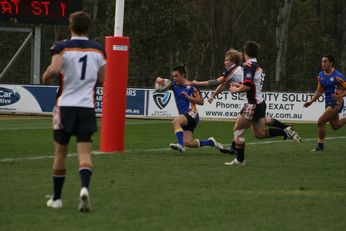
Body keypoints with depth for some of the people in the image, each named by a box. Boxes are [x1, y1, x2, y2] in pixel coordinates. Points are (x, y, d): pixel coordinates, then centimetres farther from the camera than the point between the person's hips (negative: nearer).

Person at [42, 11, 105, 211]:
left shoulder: (62, 48, -5)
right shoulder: (98, 50, 5)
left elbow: (54, 69, -22)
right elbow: (104, 78, 7)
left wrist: (46, 76, -1)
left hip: (65, 105, -1)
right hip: (87, 106, 1)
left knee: (61, 152, 11)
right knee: (85, 152, -3)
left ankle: (57, 198, 20)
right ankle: (85, 187, -30)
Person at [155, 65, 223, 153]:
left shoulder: (191, 87, -6)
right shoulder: (174, 84, 9)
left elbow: (201, 102, -4)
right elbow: (159, 80, 7)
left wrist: (188, 97, -16)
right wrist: (159, 79, -17)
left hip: (191, 114, -7)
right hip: (183, 115, 7)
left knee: (175, 122, -34)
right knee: (188, 143, -1)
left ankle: (180, 144, -44)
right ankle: (211, 142, 20)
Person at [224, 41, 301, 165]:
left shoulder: (249, 65, -15)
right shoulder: (257, 66, 13)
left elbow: (247, 86, -25)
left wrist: (235, 90, -8)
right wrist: (239, 85, 24)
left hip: (253, 104, -9)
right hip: (260, 103, 9)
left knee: (238, 129, 2)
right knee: (260, 133, 16)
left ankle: (240, 160, 5)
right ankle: (286, 131, 6)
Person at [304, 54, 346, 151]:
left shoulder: (338, 76, -18)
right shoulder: (321, 75, 4)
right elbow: (320, 91, 14)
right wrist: (311, 101, 3)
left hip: (336, 103, -8)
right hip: (328, 103, 8)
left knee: (321, 121, -15)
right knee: (335, 126, 18)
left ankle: (320, 145, 0)